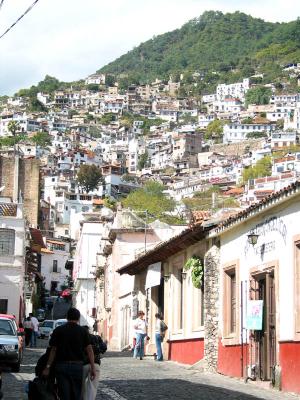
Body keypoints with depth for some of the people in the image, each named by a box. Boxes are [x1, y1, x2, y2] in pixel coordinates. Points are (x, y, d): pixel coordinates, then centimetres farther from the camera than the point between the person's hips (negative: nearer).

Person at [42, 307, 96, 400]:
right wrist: (93, 367, -5)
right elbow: (89, 349, -5)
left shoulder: (58, 330, 1)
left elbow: (53, 350, -2)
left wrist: (48, 367, 3)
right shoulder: (82, 331, 1)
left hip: (61, 366, -1)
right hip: (77, 366, 1)